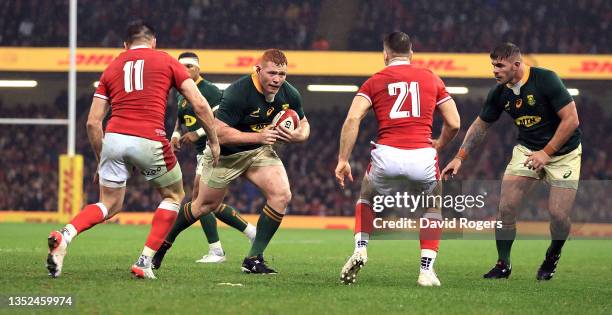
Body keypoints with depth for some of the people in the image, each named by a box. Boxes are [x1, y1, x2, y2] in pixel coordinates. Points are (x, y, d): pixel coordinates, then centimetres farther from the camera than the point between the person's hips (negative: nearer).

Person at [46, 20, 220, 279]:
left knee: (109, 205, 19)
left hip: (114, 138, 3)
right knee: (173, 197, 21)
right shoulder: (166, 61, 13)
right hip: (149, 141, -3)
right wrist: (214, 141, 16)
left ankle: (65, 235, -10)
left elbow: (92, 122, 16)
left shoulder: (112, 68, 20)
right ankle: (145, 262, 8)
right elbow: (200, 104, 5)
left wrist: (100, 160, 26)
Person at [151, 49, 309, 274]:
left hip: (259, 152, 5)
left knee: (282, 196, -17)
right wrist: (258, 137, -38)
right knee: (206, 205, 9)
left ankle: (254, 259, -8)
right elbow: (219, 132, -32)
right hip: (225, 154, -5)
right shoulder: (238, 93, -31)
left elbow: (304, 124, 6)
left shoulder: (290, 95, -12)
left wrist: (297, 136, -19)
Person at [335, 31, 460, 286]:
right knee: (433, 208, 26)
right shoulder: (432, 79, 15)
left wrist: (343, 160, 1)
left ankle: (360, 250, 12)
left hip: (387, 156, 0)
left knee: (366, 198, 31)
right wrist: (439, 145, 33)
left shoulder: (374, 81, 12)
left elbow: (353, 119, -2)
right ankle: (427, 270, 14)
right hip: (422, 157, 0)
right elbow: (454, 124, 14)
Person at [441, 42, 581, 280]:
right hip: (527, 149, 4)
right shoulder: (499, 93, -5)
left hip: (563, 151, -4)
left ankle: (552, 257, 19)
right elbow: (481, 125, 10)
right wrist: (460, 158, 4)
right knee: (506, 208, -10)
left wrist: (546, 152, -22)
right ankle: (503, 265, 8)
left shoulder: (546, 80, -22)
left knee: (559, 215, -13)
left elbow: (571, 120, -21)